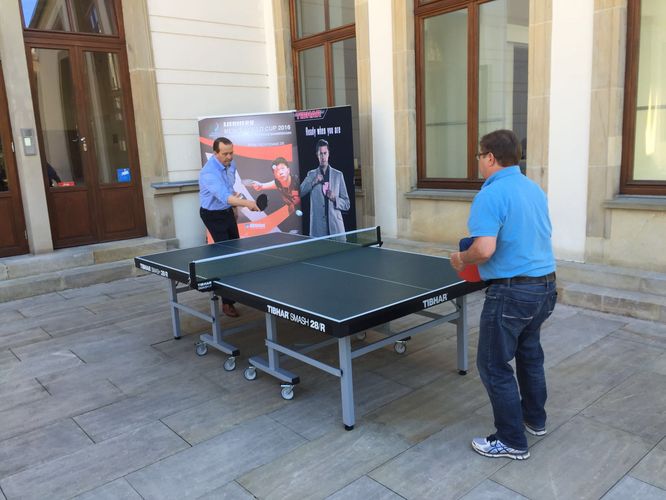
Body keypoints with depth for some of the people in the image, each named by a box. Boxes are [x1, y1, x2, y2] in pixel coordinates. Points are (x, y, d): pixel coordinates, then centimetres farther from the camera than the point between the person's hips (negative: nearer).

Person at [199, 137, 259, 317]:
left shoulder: (231, 164, -4)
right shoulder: (209, 173, -31)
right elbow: (224, 196, -47)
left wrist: (234, 207, 10)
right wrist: (246, 203, -60)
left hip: (227, 211, 8)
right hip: (213, 215, -8)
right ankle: (227, 302, -7)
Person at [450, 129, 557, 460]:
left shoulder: (491, 194, -18)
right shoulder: (535, 189, 9)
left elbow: (484, 249, -27)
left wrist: (462, 260, -7)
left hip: (511, 291, -9)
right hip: (545, 285, 9)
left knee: (493, 365, 5)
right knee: (529, 355, 25)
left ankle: (512, 441, 15)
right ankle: (535, 419, 42)